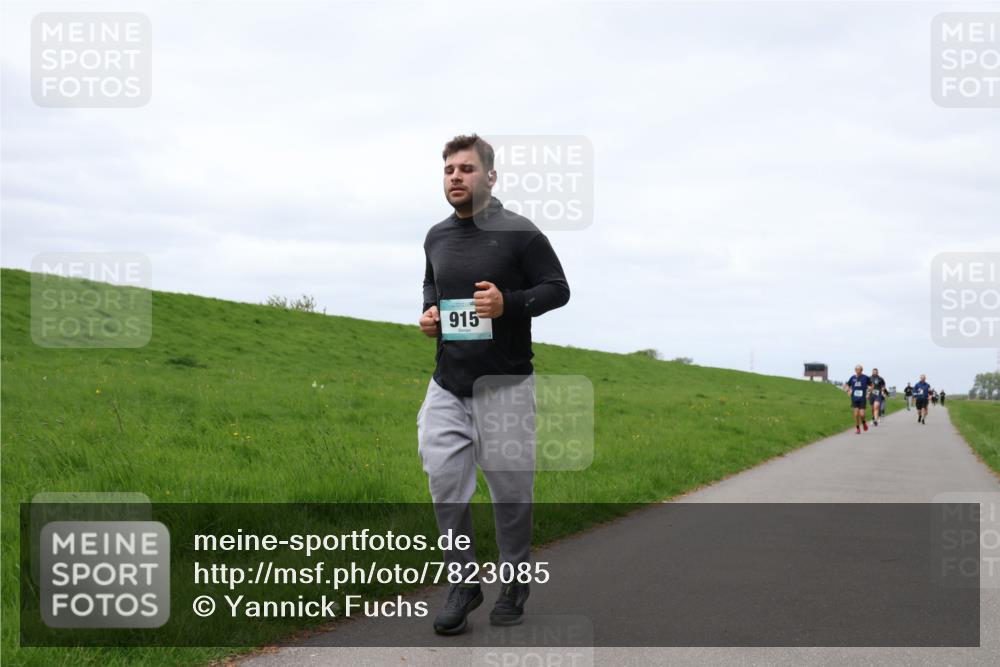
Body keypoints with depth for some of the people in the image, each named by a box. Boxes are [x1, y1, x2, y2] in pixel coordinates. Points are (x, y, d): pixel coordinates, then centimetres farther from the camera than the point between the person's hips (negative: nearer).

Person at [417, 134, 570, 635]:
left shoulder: (519, 232, -8)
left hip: (505, 382, -4)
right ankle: (464, 581, 11)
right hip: (448, 383, 4)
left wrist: (509, 303, -21)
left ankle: (514, 584, 23)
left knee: (510, 486, 5)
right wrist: (429, 312, 5)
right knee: (443, 476, -4)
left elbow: (558, 289, -5)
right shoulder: (436, 237, 9)